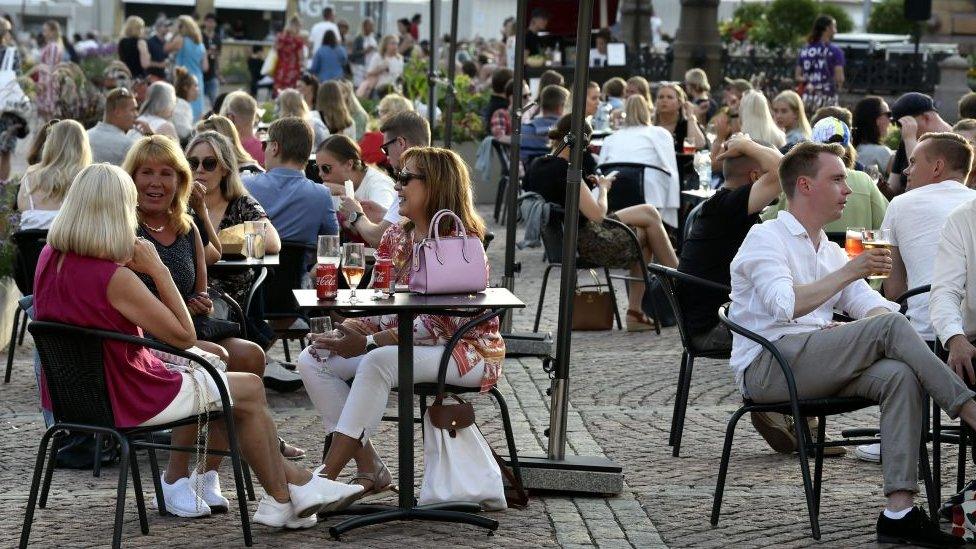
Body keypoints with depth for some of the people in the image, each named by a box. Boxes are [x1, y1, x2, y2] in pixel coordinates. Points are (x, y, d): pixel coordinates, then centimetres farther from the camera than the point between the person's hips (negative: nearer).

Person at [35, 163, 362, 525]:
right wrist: (158, 271, -17)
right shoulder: (115, 278, -29)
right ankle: (281, 499, 28)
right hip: (126, 399, -9)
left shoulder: (50, 257, -4)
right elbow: (185, 336, -19)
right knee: (250, 390, 11)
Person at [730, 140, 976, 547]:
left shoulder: (831, 251, 27)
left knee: (900, 375, -24)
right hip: (766, 368, -7)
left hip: (818, 366, 7)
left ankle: (899, 511, -33)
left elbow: (873, 306, 17)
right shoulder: (766, 238, 1)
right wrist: (849, 272, -15)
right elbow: (785, 305, -17)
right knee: (889, 327, -24)